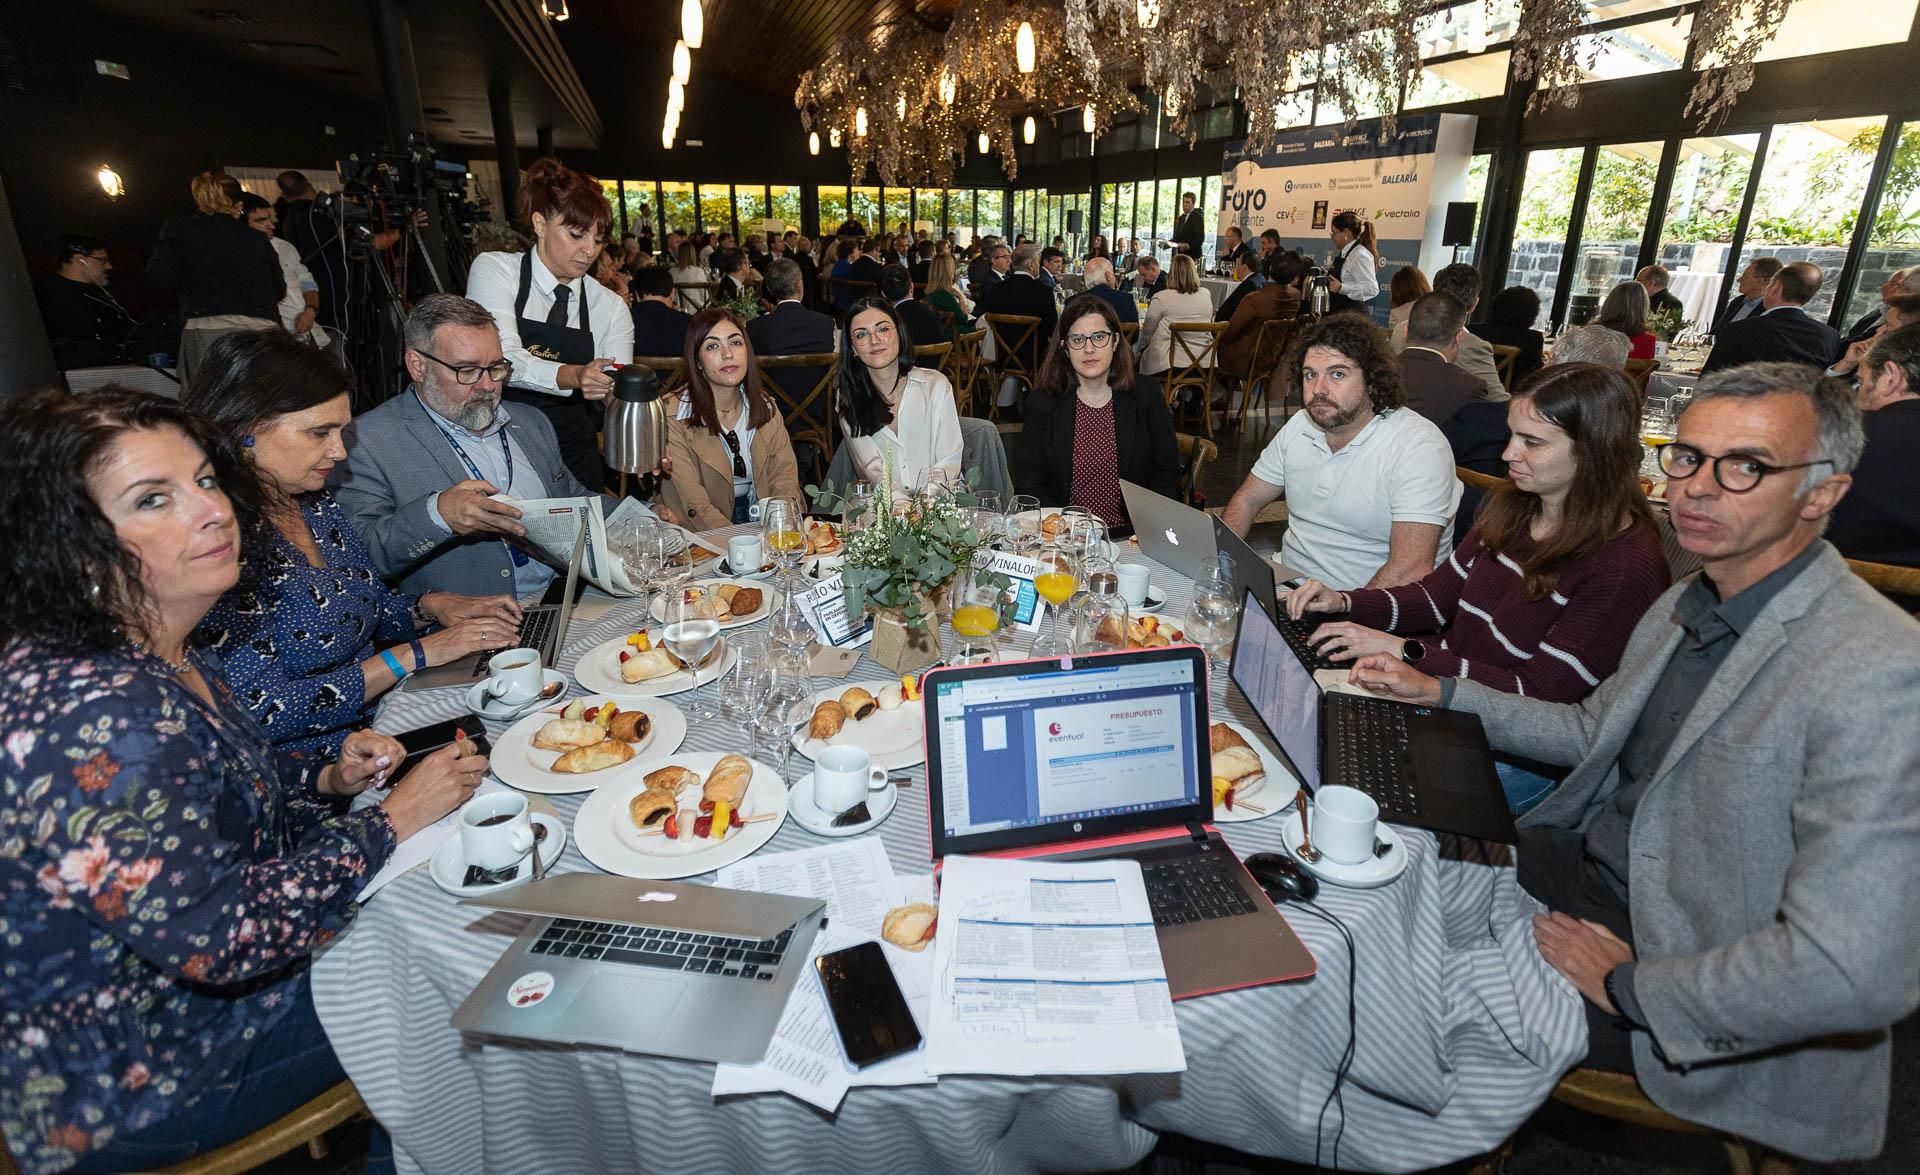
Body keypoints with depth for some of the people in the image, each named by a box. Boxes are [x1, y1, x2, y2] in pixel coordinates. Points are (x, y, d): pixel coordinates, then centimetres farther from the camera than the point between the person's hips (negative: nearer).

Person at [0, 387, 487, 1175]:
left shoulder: (156, 653, -4)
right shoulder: (100, 717, -35)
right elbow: (217, 940, -33)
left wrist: (328, 779, -4)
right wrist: (389, 824, -23)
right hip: (133, 1087, -8)